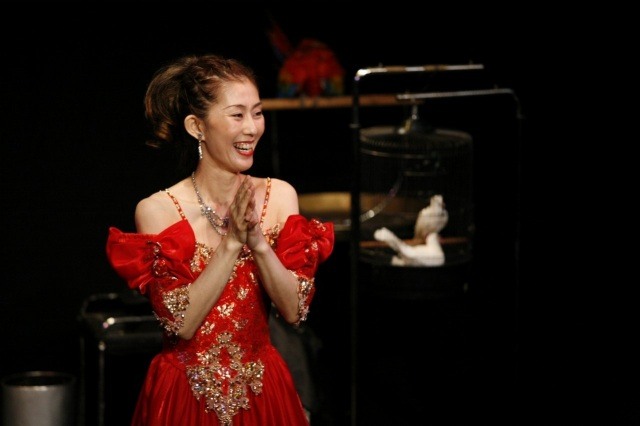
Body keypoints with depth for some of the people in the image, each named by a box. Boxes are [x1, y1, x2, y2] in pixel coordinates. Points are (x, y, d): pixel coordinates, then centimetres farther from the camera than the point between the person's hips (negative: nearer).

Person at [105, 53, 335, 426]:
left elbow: (295, 310, -8)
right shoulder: (158, 210, -13)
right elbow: (180, 322, -18)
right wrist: (231, 243, -22)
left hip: (263, 394, 3)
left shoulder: (279, 196, -3)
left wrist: (259, 242, -21)